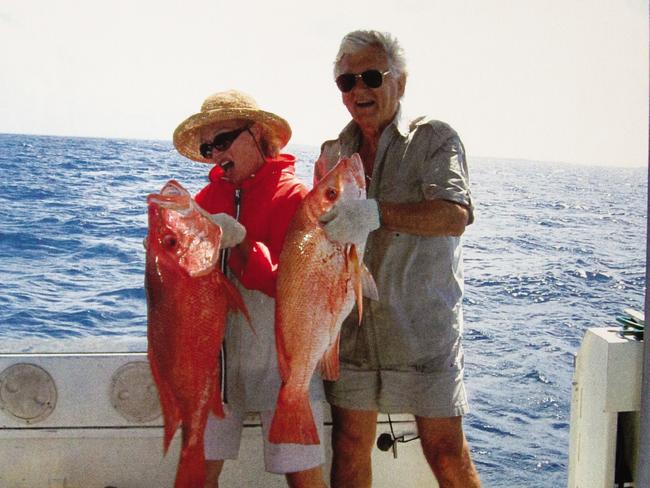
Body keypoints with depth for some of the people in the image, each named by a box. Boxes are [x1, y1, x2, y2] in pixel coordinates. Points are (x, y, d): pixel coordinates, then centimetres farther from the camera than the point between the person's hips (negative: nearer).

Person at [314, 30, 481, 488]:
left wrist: (376, 213, -32)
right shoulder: (332, 154, 13)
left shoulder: (434, 138, -2)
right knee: (349, 447, 10)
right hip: (351, 326, 5)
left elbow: (455, 217, -19)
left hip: (423, 325, -4)